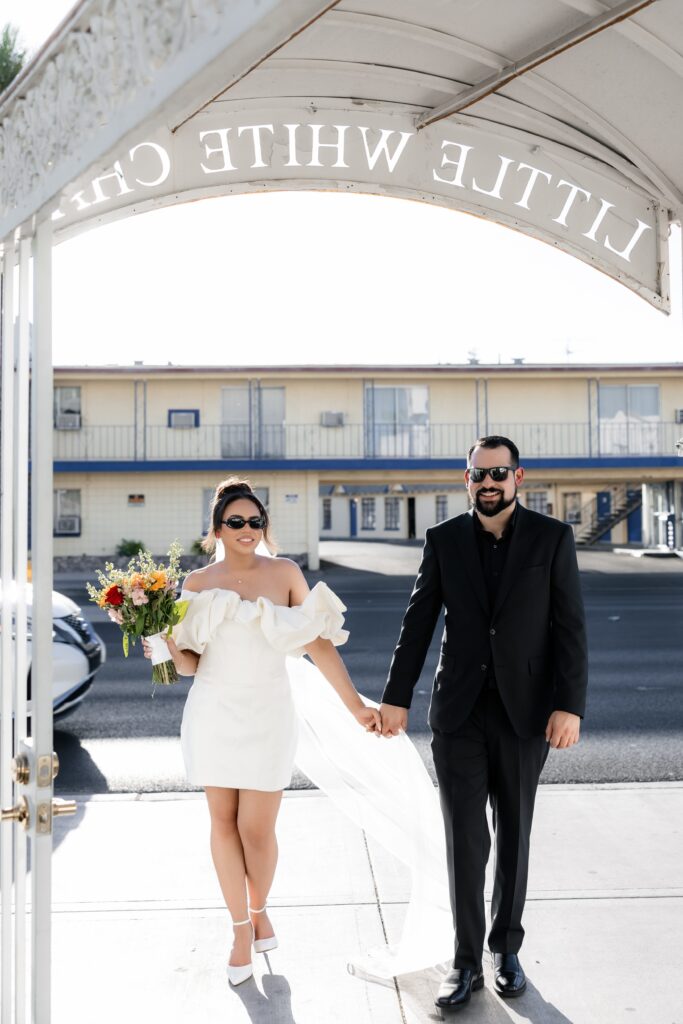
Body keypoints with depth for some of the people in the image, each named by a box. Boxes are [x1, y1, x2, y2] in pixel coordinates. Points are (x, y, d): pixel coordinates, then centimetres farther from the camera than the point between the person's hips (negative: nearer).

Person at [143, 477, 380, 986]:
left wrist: (357, 705, -6)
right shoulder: (198, 583, 1)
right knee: (224, 822, 6)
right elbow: (189, 663, 4)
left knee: (257, 828, -1)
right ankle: (241, 927, 26)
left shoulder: (285, 573, -3)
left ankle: (260, 909, 29)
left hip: (267, 715, -1)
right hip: (214, 713, 2)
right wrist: (168, 646, -18)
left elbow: (318, 643, -4)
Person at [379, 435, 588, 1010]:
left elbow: (570, 627, -5)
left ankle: (507, 949, 31)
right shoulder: (444, 539, 2)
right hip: (459, 711, 1)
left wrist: (570, 705, -13)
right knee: (465, 839, 2)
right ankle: (467, 962, 16)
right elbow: (419, 622, 4)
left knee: (514, 835, 14)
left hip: (525, 711, 0)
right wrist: (396, 696, 2)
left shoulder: (552, 537, -2)